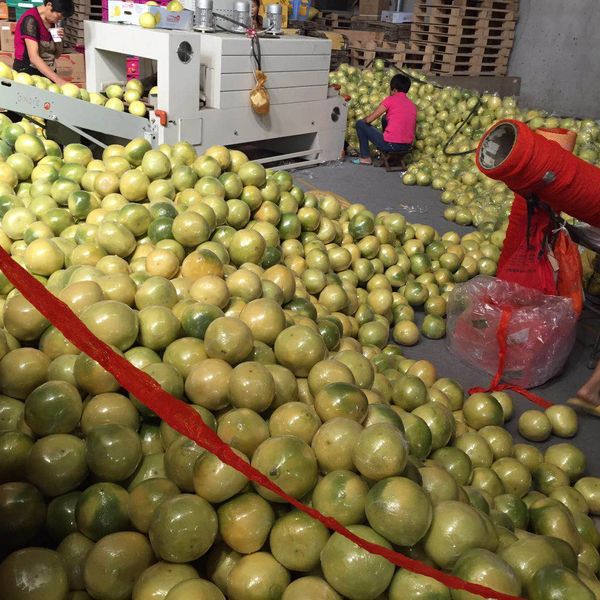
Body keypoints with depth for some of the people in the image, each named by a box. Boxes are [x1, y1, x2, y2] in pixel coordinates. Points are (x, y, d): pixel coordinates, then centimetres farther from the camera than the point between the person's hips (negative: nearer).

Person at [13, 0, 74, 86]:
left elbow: (56, 55, 13)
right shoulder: (31, 20, -15)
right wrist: (58, 80, -34)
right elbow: (34, 57, -25)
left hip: (48, 74, 6)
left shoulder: (52, 22, 5)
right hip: (27, 72, -6)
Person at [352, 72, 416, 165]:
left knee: (360, 124, 12)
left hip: (390, 145, -7)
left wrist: (364, 120, 19)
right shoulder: (412, 105, 11)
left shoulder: (391, 99, -5)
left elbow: (369, 120, -5)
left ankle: (365, 157, 15)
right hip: (407, 146, 7)